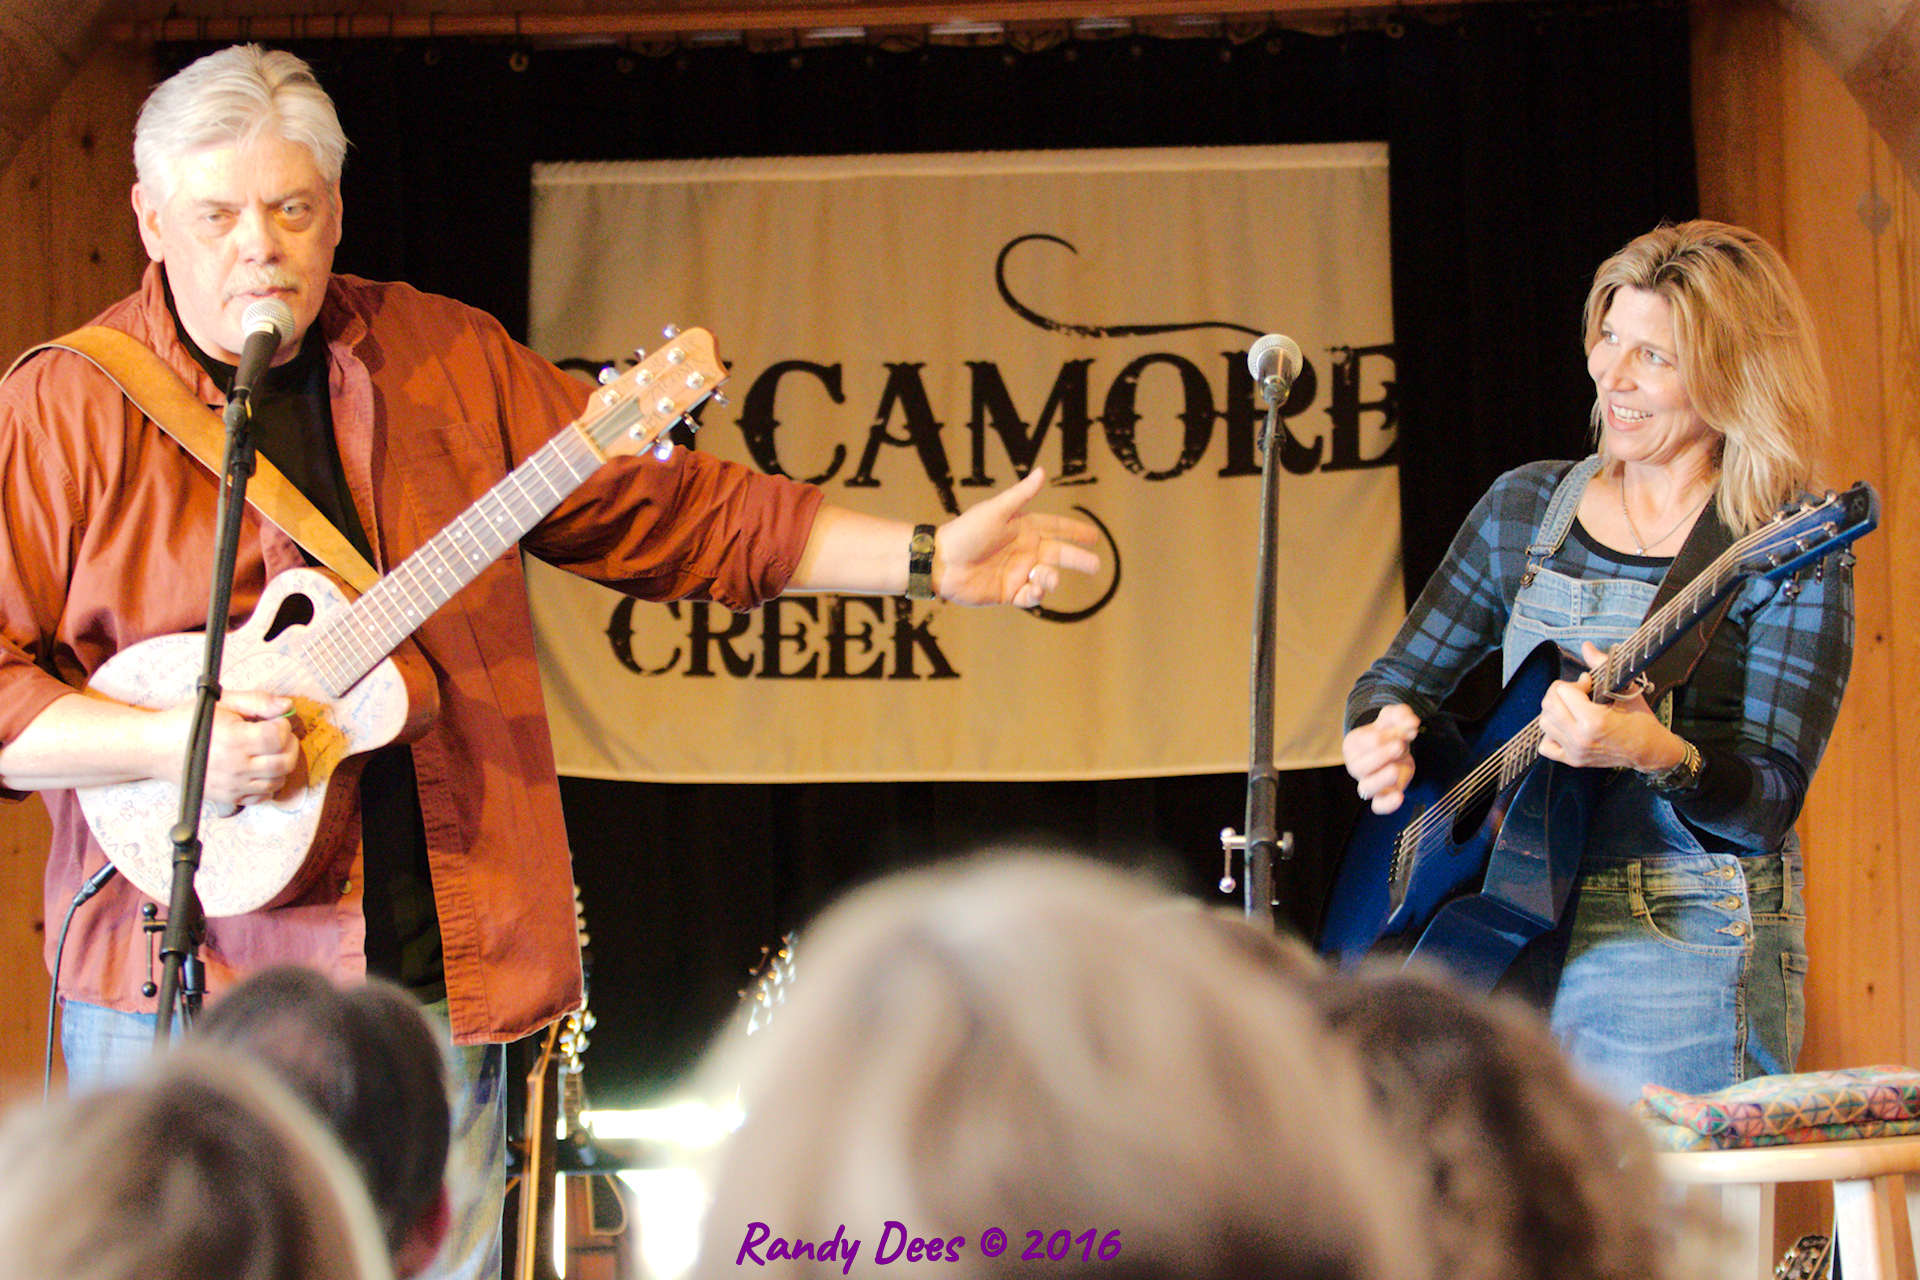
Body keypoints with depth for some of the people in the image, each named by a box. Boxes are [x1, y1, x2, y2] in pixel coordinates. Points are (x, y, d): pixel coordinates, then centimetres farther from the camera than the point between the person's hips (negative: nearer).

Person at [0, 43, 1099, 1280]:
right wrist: (164, 742, -19)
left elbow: (668, 513, 15)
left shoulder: (446, 359, 11)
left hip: (440, 980, 4)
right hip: (182, 992, -3)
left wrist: (927, 559, 10)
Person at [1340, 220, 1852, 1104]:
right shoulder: (1527, 508, 10)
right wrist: (1383, 732, -5)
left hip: (1684, 956, -4)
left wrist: (1657, 756, -32)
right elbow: (1402, 674, 18)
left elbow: (1768, 804, -12)